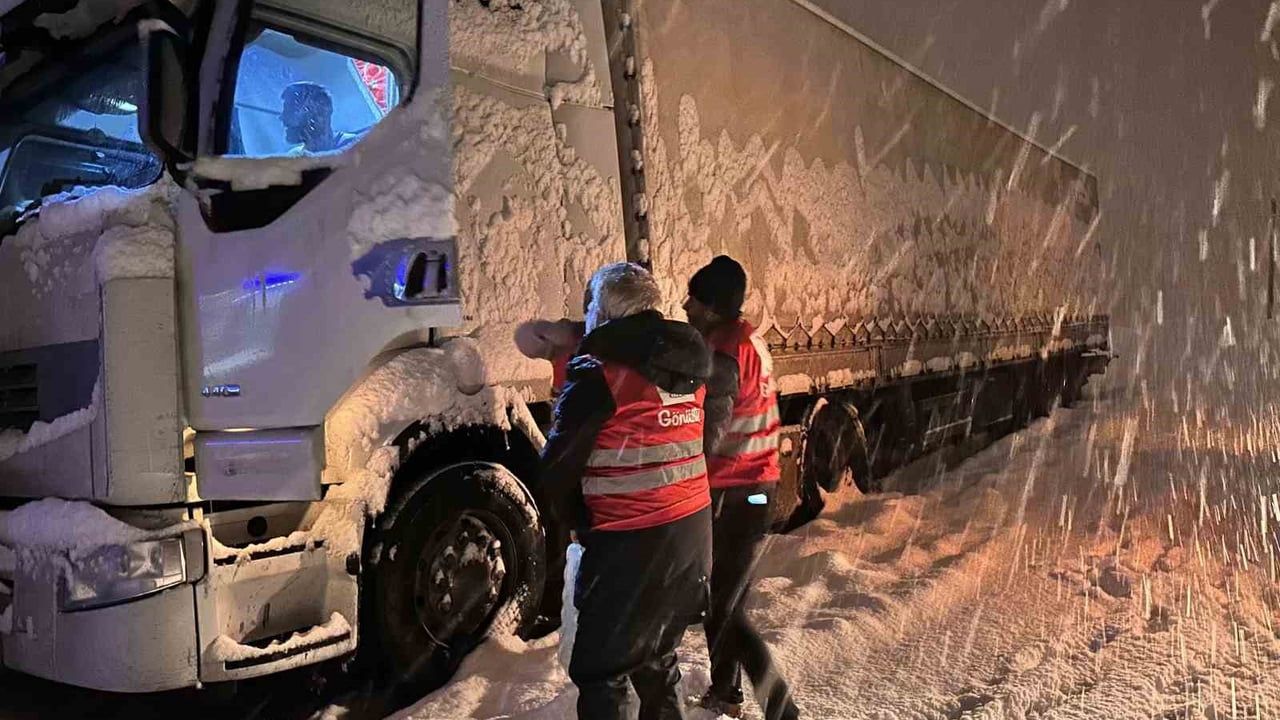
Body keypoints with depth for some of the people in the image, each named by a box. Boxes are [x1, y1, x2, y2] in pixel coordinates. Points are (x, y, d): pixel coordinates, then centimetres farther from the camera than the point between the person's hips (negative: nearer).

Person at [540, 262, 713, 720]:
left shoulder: (599, 376, -13)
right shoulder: (689, 366, 6)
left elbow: (556, 472, -9)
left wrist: (583, 523, 7)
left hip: (631, 545, -7)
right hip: (694, 532, 7)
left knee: (602, 673, 5)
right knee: (657, 660, 23)